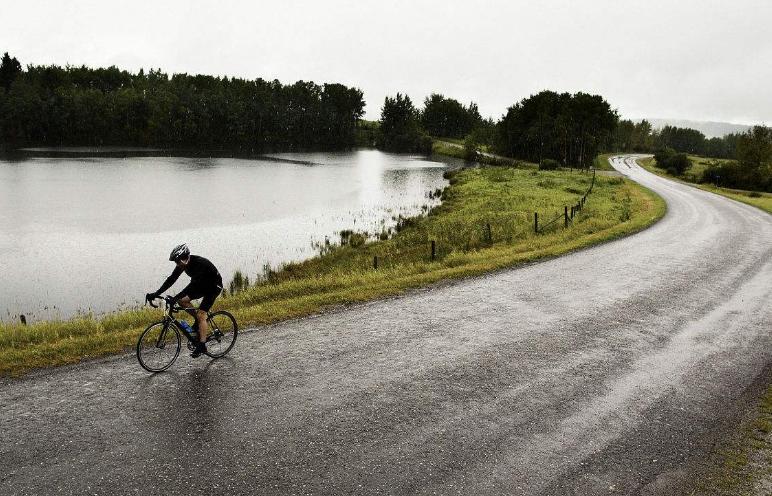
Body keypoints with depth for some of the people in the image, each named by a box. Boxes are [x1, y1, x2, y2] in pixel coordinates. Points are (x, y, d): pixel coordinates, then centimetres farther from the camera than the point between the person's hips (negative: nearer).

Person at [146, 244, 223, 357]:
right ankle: (198, 320, 11)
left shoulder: (200, 263, -33)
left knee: (201, 314, -16)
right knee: (182, 300, -9)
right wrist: (156, 293, -18)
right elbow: (171, 279, -10)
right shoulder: (182, 264, -10)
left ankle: (202, 346, -11)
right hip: (201, 285, 8)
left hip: (214, 286, -8)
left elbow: (194, 284, -41)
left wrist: (176, 297, -49)